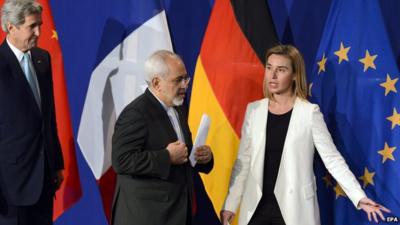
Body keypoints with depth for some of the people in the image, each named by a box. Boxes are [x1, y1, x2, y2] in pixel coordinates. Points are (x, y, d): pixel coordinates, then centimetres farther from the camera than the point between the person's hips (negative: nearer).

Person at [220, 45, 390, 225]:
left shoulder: (310, 112, -5)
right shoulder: (254, 110, 5)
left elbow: (332, 159, -7)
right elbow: (243, 161, 9)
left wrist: (359, 198, -16)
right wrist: (230, 205, 7)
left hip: (294, 208, -3)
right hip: (256, 207, 3)